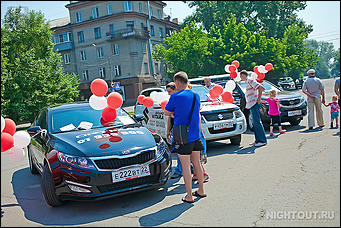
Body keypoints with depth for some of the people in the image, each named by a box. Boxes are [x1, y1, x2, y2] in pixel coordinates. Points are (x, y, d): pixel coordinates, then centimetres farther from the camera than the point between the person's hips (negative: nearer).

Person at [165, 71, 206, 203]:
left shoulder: (176, 97, -12)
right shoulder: (196, 96, 7)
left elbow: (166, 113, 0)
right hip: (195, 135, 6)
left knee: (186, 166, 1)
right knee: (197, 164, 16)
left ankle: (189, 196, 8)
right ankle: (201, 191, 27)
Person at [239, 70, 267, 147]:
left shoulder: (249, 80, -9)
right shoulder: (247, 82, 20)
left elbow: (260, 87, -20)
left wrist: (259, 99, -18)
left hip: (254, 103, -10)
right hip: (252, 104, 10)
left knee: (257, 122, -11)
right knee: (255, 123, 10)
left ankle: (263, 140, -9)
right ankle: (258, 140, 14)